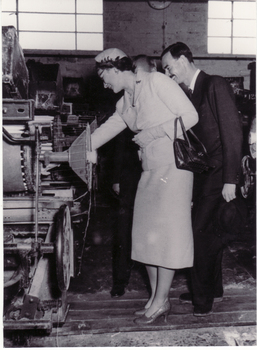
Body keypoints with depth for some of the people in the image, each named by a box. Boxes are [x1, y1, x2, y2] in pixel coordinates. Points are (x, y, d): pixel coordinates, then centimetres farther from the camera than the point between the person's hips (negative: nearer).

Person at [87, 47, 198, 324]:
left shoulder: (156, 81, -7)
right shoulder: (123, 105, 14)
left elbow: (190, 116, -11)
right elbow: (104, 132, 15)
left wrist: (155, 132, -14)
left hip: (173, 166, -7)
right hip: (150, 171, 7)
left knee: (165, 232, -3)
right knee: (146, 234, 7)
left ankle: (161, 300, 9)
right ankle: (155, 297, 20)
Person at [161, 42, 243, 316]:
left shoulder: (216, 85, -10)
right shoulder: (191, 95, 16)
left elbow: (232, 132, -16)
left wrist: (230, 180, -20)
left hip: (219, 175, -8)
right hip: (203, 175, 8)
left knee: (200, 231, -8)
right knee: (208, 233, 14)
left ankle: (203, 297, 8)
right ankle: (213, 289, 29)